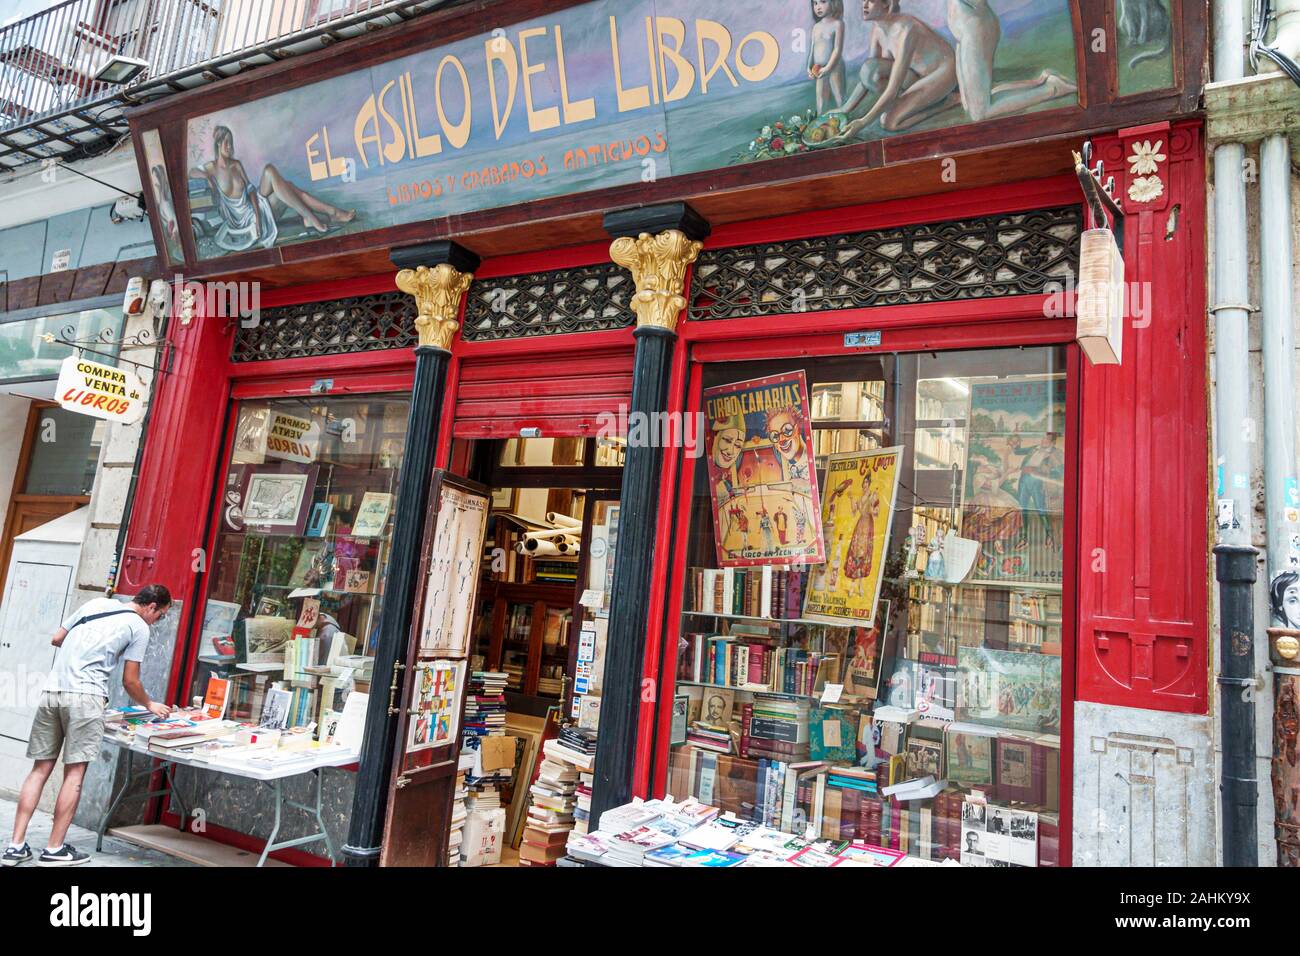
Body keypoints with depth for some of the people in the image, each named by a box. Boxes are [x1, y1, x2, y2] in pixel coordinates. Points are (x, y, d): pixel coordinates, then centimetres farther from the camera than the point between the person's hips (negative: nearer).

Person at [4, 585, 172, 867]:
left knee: (40, 769, 9)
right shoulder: (139, 627, 1)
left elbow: (56, 639, 21)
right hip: (84, 696, -6)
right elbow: (130, 682, 4)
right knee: (74, 772, 0)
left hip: (52, 691, 6)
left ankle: (16, 847, 9)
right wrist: (149, 705, 21)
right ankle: (55, 850, 2)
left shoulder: (96, 603, 16)